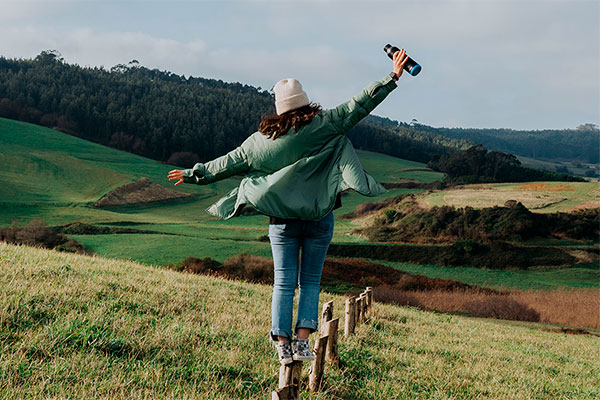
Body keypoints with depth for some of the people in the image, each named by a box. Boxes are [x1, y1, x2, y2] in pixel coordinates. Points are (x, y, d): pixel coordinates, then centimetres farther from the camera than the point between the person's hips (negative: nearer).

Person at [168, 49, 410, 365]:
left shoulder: (264, 138, 2)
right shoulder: (323, 124, -4)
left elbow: (230, 162, 9)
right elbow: (358, 106, -5)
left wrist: (194, 174, 22)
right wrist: (393, 77, -1)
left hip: (282, 219, 1)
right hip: (319, 218, -1)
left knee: (284, 283, 7)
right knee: (310, 281, 9)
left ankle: (283, 345, 4)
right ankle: (302, 341, -1)